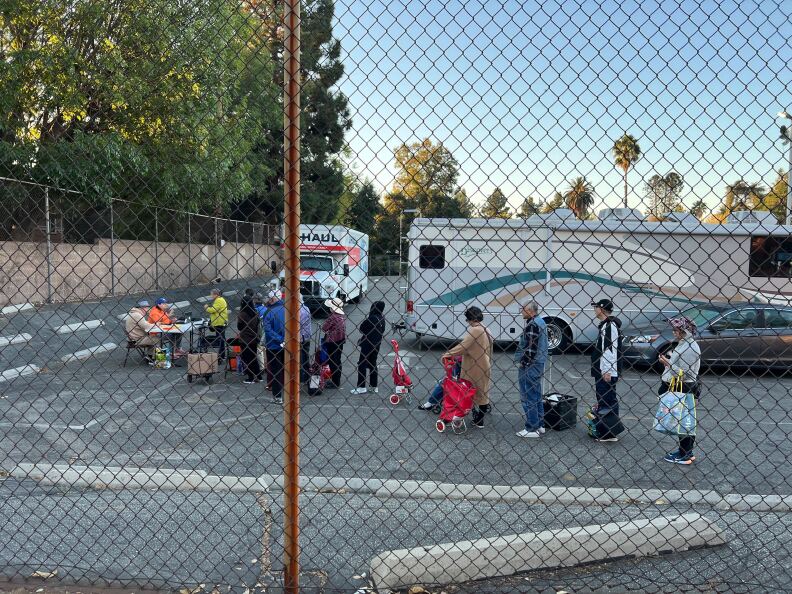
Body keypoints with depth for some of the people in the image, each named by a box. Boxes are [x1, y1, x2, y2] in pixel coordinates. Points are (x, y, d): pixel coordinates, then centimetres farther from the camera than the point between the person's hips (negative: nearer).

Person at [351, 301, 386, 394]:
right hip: (376, 344, 8)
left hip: (367, 344, -8)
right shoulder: (382, 319, 4)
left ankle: (361, 387, 0)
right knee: (373, 365, 15)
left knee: (362, 364, 0)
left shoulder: (372, 318, -19)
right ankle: (374, 387, 18)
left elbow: (361, 329, -13)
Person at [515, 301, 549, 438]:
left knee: (528, 397, -5)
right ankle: (540, 425, 23)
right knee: (537, 396, 16)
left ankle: (532, 429, -1)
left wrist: (522, 363, -16)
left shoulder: (532, 325, -18)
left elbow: (531, 347, -23)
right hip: (539, 364, 10)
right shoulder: (540, 322, 14)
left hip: (529, 365, -10)